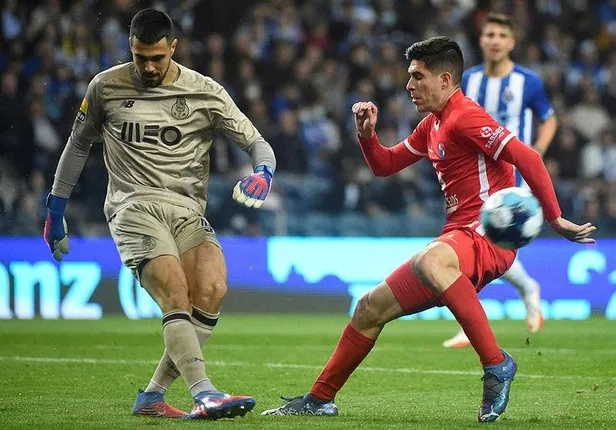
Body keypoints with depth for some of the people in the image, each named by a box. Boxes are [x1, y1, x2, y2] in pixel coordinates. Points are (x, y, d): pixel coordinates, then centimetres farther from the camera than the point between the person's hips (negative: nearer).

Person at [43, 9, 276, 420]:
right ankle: (204, 393, -36)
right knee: (176, 294, -26)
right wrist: (56, 210, 22)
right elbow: (79, 144, 21)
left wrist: (263, 173, -17)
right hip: (134, 205, -2)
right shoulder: (106, 86, 6)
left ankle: (152, 396, -10)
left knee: (212, 290, -22)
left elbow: (256, 142, 7)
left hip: (188, 208, 2)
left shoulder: (205, 92, 4)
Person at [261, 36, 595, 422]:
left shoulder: (465, 117, -12)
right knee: (372, 308, 10)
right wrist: (367, 134, 7)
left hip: (488, 235, -10)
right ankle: (320, 399, 24)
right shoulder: (433, 125, 18)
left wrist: (556, 219, -22)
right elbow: (385, 165, 28)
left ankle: (497, 364, -37)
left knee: (428, 262, -42)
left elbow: (528, 158, -20)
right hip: (458, 236, 10)